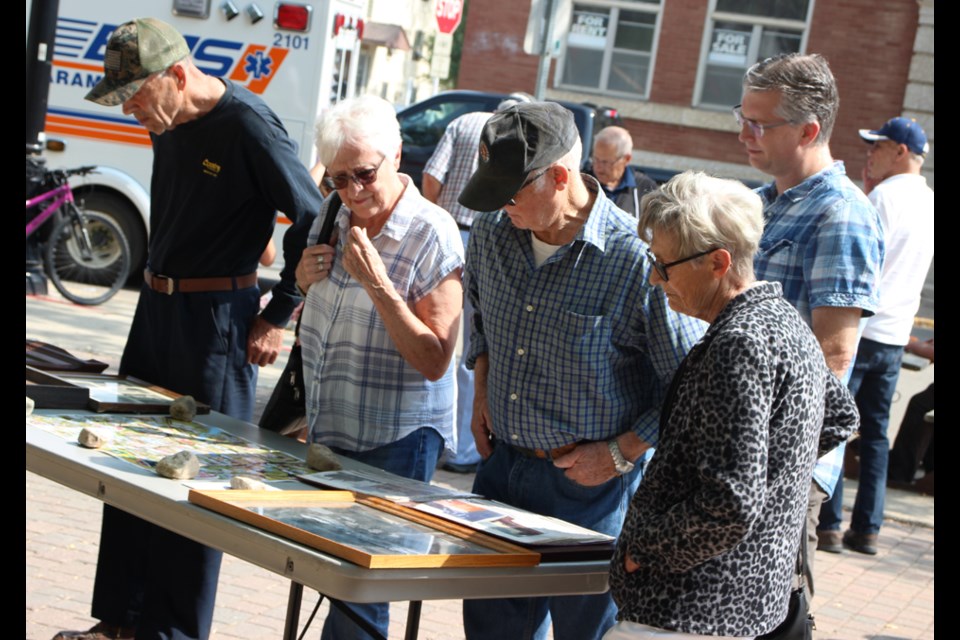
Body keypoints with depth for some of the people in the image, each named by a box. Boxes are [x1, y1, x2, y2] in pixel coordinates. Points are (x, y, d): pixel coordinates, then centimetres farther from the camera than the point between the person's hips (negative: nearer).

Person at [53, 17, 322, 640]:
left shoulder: (248, 125, -17)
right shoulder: (168, 122, 6)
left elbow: (314, 221, -13)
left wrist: (277, 318, -9)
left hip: (216, 316, -8)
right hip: (157, 305, 8)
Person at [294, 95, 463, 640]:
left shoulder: (433, 235, -14)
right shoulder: (332, 217, 6)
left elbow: (434, 361, -19)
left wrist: (377, 284, -25)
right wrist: (304, 281, -1)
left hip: (395, 441, -7)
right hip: (327, 430, 7)